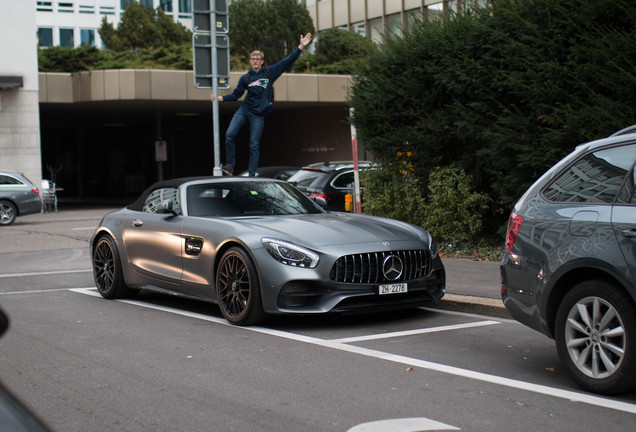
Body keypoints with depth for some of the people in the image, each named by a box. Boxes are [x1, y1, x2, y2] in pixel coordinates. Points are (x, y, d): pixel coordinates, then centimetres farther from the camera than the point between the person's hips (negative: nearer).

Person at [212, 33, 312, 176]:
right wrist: (219, 98, 4)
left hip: (258, 115, -2)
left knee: (254, 145, -1)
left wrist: (301, 47, -4)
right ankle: (230, 165, -5)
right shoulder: (245, 78, 6)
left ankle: (252, 175, 4)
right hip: (244, 110, 2)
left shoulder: (269, 72, 2)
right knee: (229, 134, -15)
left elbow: (287, 62, 2)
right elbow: (236, 95, 13)